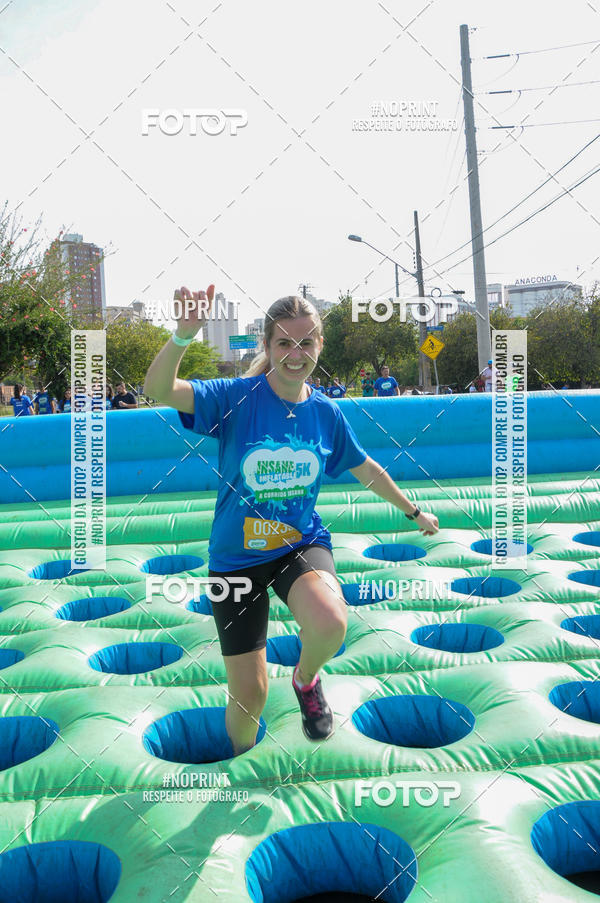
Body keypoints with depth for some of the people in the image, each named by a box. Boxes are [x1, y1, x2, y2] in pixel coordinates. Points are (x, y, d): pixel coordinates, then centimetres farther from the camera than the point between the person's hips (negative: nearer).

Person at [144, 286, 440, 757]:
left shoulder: (326, 412, -3)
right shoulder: (237, 396, -13)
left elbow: (367, 469, 13)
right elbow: (158, 390, -28)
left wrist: (414, 512, 23)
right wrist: (185, 333, -45)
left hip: (302, 544, 1)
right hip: (236, 556, -1)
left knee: (330, 622, -33)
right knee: (249, 695, 5)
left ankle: (306, 678, 5)